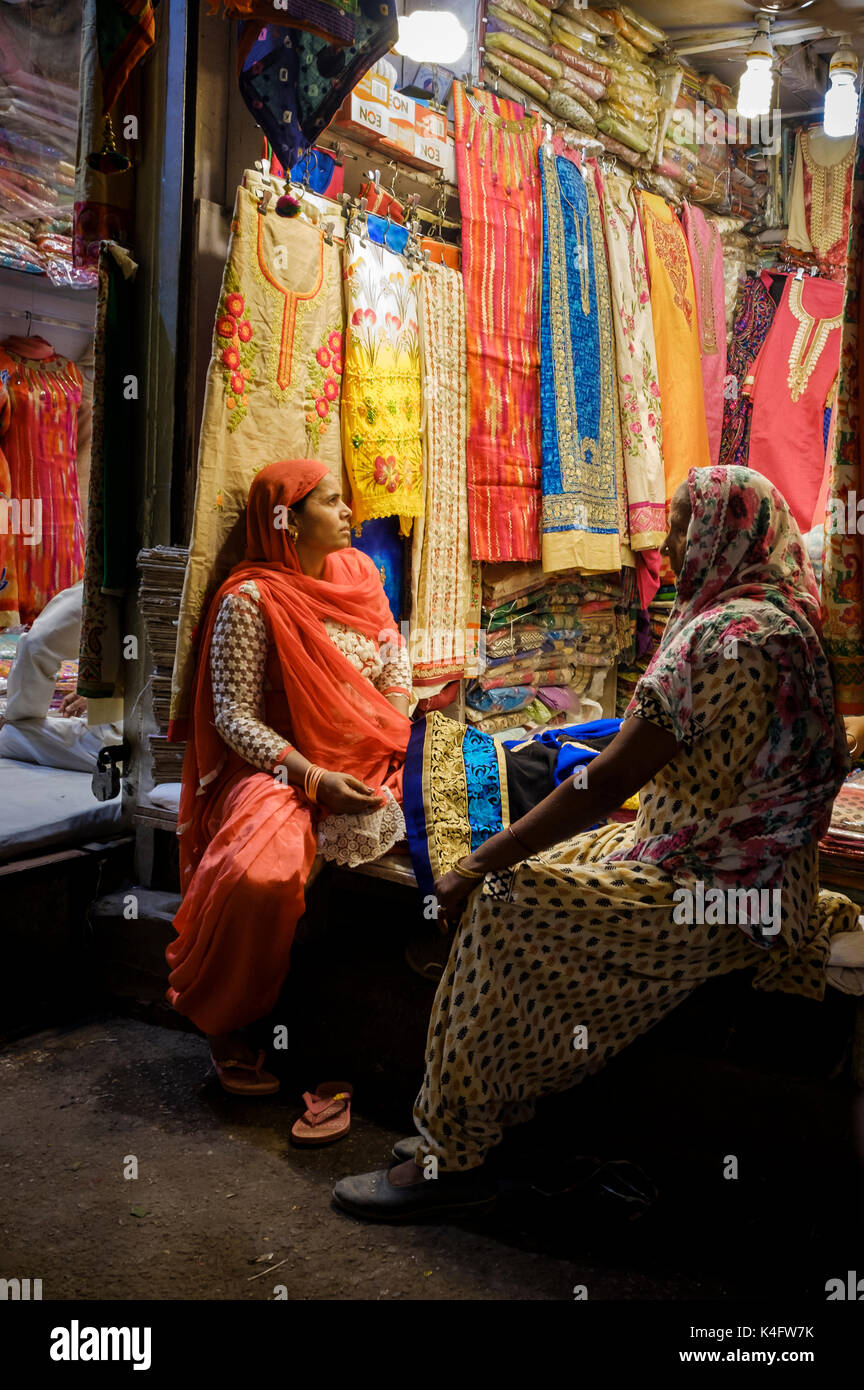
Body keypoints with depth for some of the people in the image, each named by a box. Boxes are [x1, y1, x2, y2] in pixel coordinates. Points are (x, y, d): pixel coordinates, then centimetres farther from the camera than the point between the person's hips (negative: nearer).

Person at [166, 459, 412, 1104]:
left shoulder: (359, 573, 12)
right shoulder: (250, 601, -7)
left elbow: (395, 664, 13)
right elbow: (233, 715, -10)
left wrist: (394, 748, -4)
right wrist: (313, 778, -22)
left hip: (370, 759, 6)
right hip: (285, 766, -6)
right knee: (259, 874, -33)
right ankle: (224, 1022, -2)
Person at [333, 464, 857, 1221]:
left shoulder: (728, 633, -21)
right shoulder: (782, 619, 12)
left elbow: (611, 780, -24)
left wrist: (482, 862, -16)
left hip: (714, 892, -10)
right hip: (745, 875, 10)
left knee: (507, 909, -13)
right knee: (535, 873, 7)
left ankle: (452, 1157, -1)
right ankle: (458, 1124, 11)